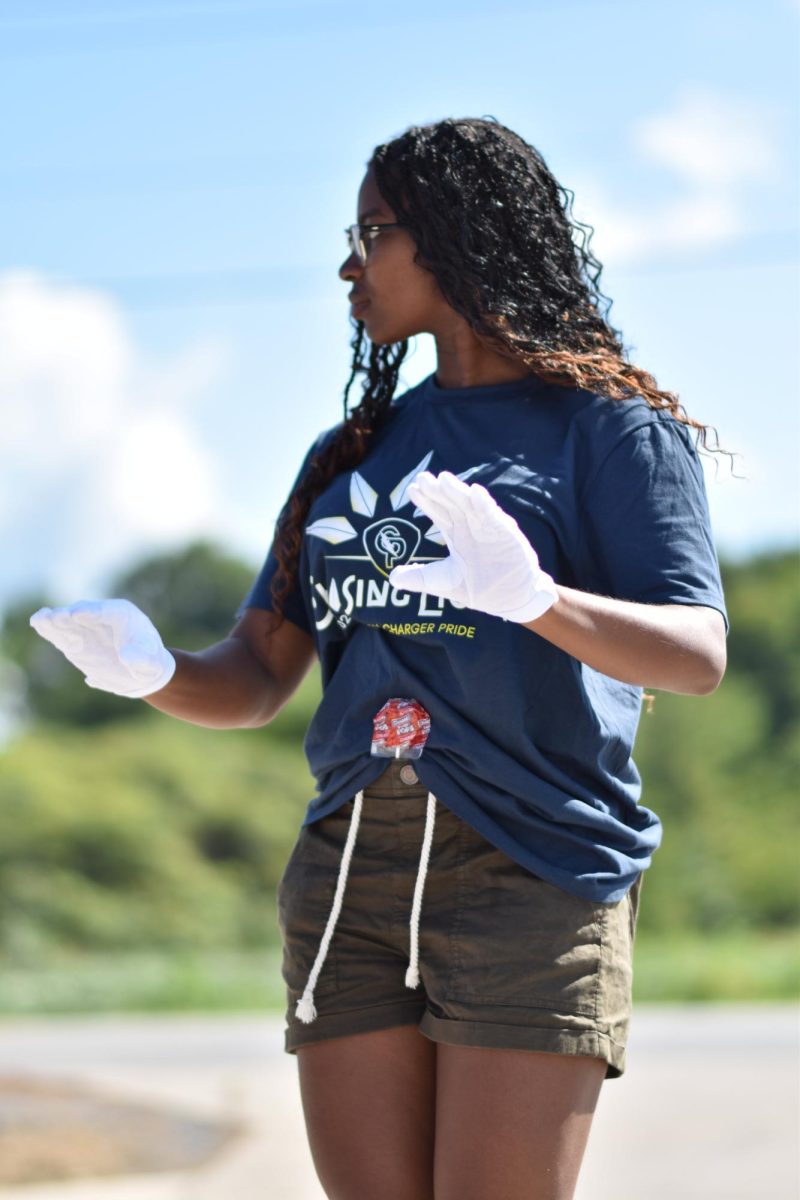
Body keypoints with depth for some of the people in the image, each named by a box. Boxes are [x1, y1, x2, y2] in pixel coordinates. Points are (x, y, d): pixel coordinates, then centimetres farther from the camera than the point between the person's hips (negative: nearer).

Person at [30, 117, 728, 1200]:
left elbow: (699, 655, -10)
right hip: (350, 875, 6)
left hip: (529, 875, -6)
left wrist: (535, 597, -29)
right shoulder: (355, 451, 21)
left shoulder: (607, 423, 3)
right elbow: (255, 681, 15)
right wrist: (154, 672, -8)